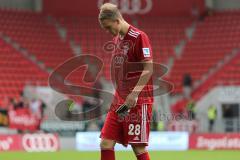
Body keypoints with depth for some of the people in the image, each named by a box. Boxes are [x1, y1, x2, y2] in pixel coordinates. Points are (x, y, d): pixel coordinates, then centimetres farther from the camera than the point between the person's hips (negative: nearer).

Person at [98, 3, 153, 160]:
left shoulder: (139, 37, -10)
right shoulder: (117, 39, 15)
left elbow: (148, 69, -15)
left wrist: (134, 94, -23)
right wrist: (118, 95, 16)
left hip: (138, 101, -8)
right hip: (119, 100, 8)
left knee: (139, 147, -6)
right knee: (106, 143, 1)